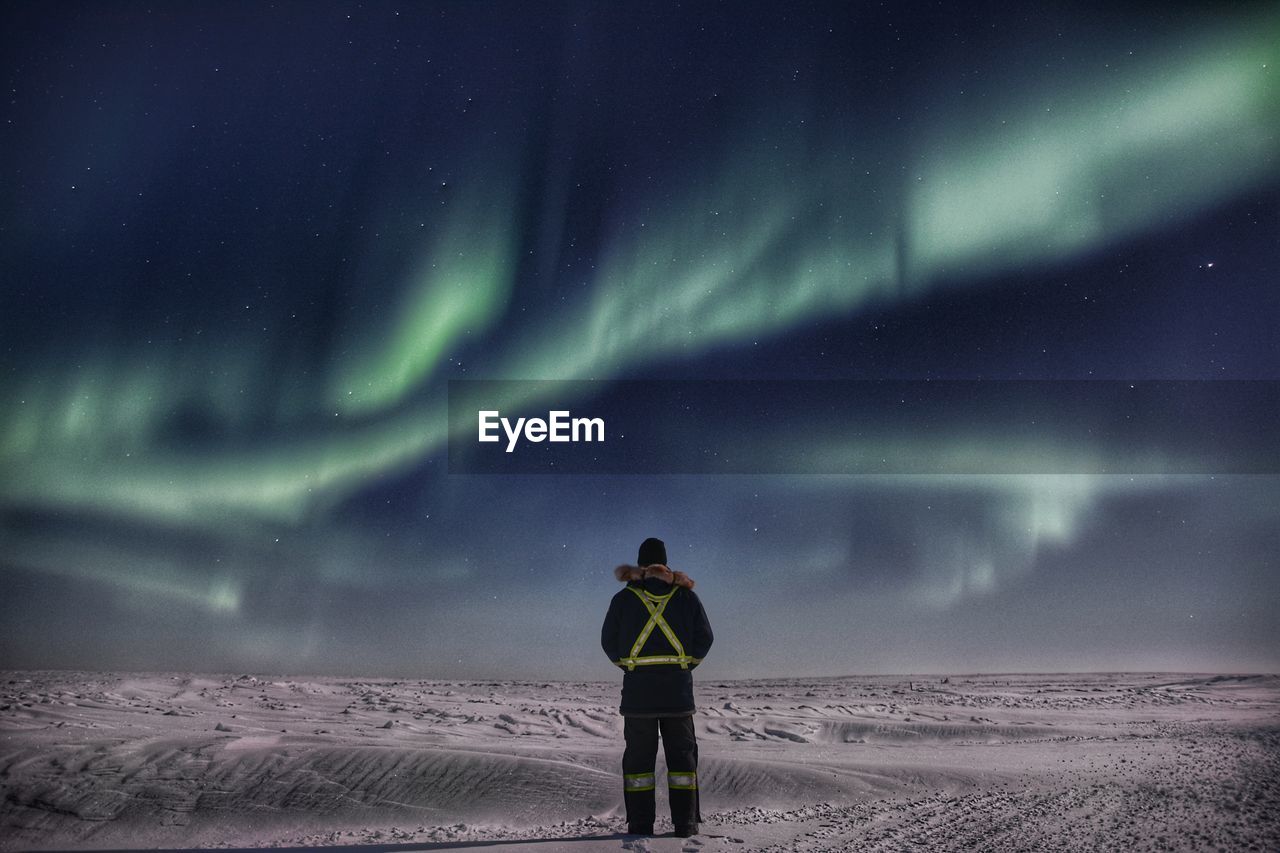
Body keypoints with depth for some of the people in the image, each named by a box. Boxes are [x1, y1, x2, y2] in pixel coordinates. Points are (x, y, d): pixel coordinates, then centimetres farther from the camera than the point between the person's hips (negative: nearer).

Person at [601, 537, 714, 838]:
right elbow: (704, 637, 4)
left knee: (639, 754, 6)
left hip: (637, 687, 0)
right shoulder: (685, 595, 3)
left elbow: (609, 641, 5)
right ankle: (685, 824, 5)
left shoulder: (624, 598, 2)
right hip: (678, 687, 1)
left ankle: (640, 824, 5)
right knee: (681, 752, 8)